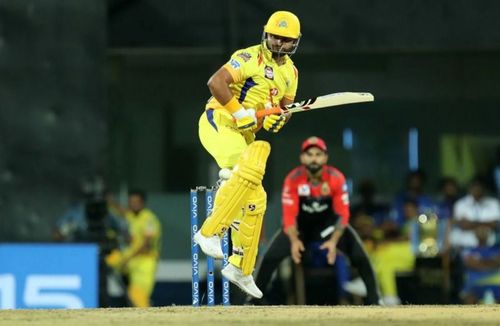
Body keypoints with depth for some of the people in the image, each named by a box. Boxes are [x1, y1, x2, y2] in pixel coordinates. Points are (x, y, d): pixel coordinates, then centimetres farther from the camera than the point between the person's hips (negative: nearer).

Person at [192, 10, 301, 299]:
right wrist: (240, 113, -26)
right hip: (218, 123, -9)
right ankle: (210, 232, -29)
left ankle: (241, 267, 20)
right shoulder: (251, 58, -15)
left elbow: (285, 109, 18)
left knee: (256, 201, 9)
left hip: (244, 135, 9)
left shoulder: (290, 72, 11)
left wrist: (278, 119, -6)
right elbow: (215, 83, -25)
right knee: (250, 170, -32)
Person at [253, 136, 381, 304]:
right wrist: (294, 240, -40)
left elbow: (343, 214, -21)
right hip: (300, 226, 0)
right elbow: (289, 215, -23)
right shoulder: (293, 179, -24)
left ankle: (374, 300, -3)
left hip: (330, 224, 0)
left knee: (360, 257, -16)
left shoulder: (336, 178, -23)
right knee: (270, 257, -15)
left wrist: (334, 241, -34)